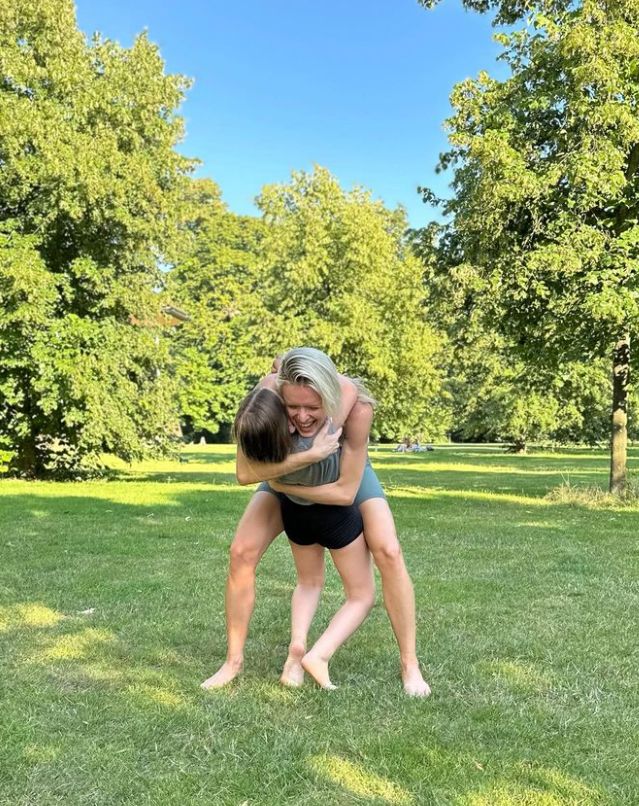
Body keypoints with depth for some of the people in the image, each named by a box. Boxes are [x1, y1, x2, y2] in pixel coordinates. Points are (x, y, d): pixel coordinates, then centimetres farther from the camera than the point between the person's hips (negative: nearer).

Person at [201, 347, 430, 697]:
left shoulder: (356, 405, -40)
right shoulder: (268, 393, -38)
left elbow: (346, 491, -33)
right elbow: (245, 472, -41)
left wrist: (281, 485, -28)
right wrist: (309, 455, -50)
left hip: (347, 471, -1)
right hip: (288, 470, 2)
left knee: (388, 553, -16)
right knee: (241, 553, -11)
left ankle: (410, 664, 2)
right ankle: (233, 660, 7)